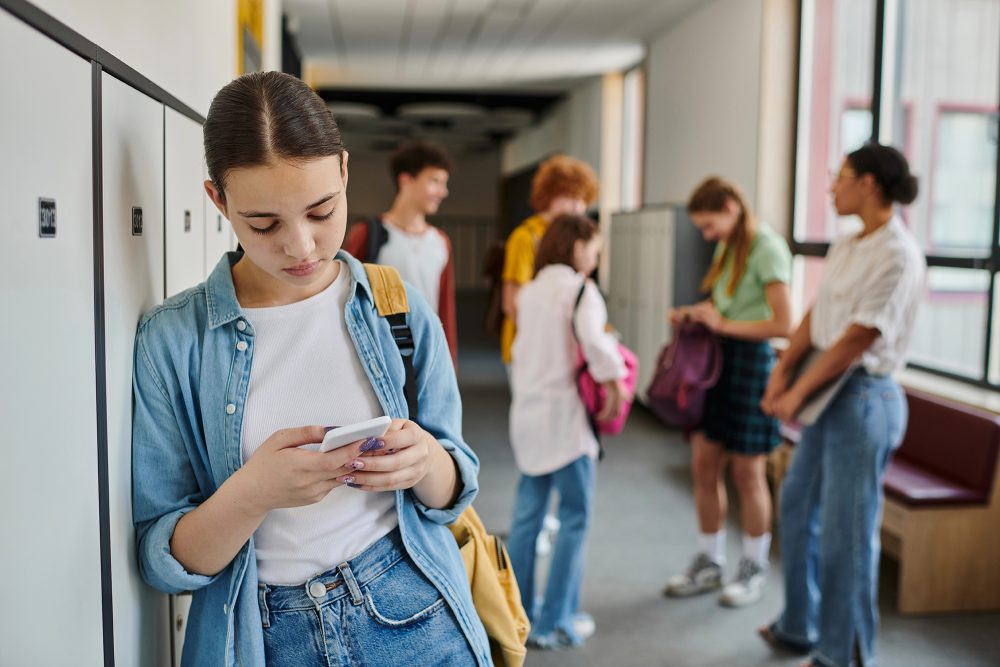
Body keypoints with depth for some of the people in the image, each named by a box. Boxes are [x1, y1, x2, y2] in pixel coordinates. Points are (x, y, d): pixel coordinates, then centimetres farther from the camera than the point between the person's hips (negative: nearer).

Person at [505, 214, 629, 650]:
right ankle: (554, 623, 5)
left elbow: (525, 348, 11)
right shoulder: (580, 289, -9)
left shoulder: (528, 292, 12)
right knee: (574, 518, 2)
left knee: (527, 513, 13)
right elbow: (593, 340, -25)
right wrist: (615, 384, -15)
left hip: (528, 413, 7)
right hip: (565, 415, -7)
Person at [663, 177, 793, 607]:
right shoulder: (728, 247, 12)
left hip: (751, 360, -8)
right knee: (704, 464, 9)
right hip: (718, 360, 8)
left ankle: (754, 570, 23)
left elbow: (783, 324, -20)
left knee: (746, 472, 4)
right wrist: (694, 314, 4)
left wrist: (722, 324, -15)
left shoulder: (767, 248, -14)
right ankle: (709, 563, 24)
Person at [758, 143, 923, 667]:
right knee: (798, 507, 19)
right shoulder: (844, 247, 10)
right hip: (828, 393, 9)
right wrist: (782, 370, -6)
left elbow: (858, 339, -19)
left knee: (844, 532, 1)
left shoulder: (898, 255, -17)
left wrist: (798, 393, -14)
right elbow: (815, 315, 6)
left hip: (863, 396, -9)